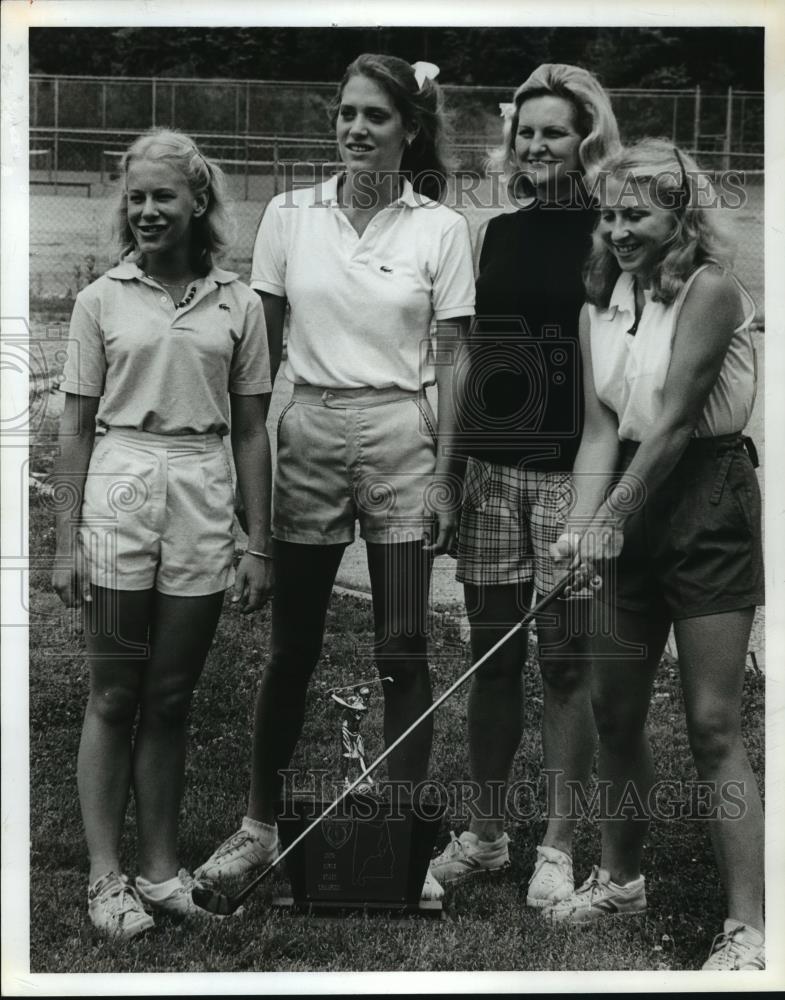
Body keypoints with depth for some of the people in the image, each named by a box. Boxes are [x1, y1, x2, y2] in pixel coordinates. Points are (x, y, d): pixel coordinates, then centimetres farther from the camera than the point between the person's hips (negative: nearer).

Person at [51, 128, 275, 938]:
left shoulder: (237, 305, 5)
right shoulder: (100, 300, 4)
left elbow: (250, 432, 8)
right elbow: (76, 427, 4)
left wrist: (258, 544, 5)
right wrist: (67, 541, -1)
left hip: (203, 506, 1)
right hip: (117, 495, -1)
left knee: (169, 701, 9)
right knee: (113, 699, 4)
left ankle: (160, 868, 20)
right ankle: (105, 877, 12)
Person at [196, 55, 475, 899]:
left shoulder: (440, 229, -2)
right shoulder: (289, 216, 3)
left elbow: (451, 360, -1)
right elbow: (262, 345, 6)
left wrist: (443, 474, -5)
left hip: (400, 439, -1)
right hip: (309, 434, 2)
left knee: (402, 650, 2)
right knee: (291, 646, 9)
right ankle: (259, 824, 23)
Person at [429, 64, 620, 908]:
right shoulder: (496, 233, 13)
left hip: (573, 469, -4)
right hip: (493, 465, 5)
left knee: (564, 659, 1)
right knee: (491, 654, 9)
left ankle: (558, 845, 13)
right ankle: (484, 834, 22)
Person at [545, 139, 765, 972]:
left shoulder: (708, 291, -12)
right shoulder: (600, 307, 7)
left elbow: (673, 420, -17)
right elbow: (601, 428, 0)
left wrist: (613, 520, -17)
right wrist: (582, 524, -13)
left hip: (707, 503, -7)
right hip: (632, 507, 7)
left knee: (712, 722, -8)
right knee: (613, 707, 13)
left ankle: (748, 926, -1)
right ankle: (619, 876, 33)